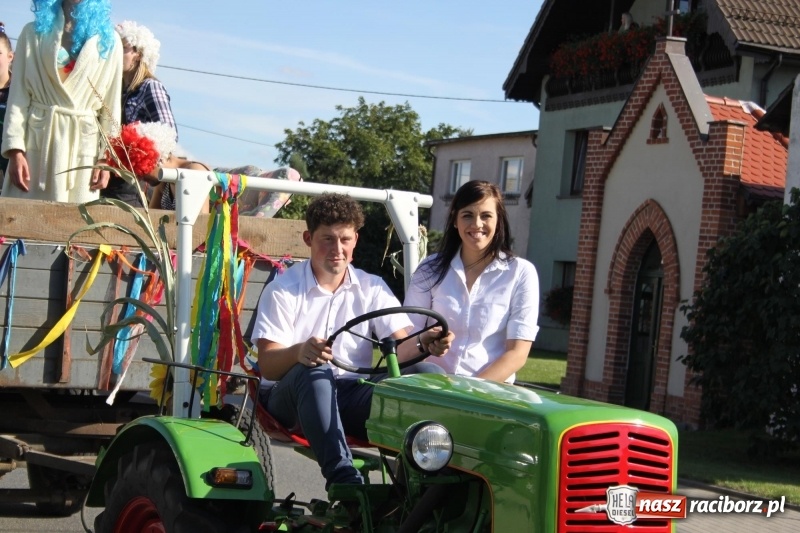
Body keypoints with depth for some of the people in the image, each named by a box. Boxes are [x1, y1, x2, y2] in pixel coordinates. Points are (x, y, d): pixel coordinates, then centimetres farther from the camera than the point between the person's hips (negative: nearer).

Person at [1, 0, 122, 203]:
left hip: (84, 144, 0)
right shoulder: (34, 31, 9)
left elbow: (112, 104, 7)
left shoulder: (109, 40, 9)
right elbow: (18, 94, 2)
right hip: (37, 141, 0)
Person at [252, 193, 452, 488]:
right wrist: (299, 352, -35)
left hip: (354, 396, 3)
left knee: (429, 373, -21)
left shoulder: (371, 288, 10)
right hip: (296, 397, -3)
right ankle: (342, 476, -49)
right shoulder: (282, 291, -2)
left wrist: (423, 343, -28)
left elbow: (400, 346, -2)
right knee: (314, 372, -39)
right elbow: (267, 365, -11)